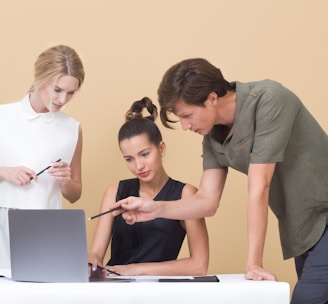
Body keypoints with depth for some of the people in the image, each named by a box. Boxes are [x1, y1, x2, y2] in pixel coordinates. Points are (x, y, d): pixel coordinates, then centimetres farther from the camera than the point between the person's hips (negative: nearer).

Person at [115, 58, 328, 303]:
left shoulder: (268, 99, -21)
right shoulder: (213, 137, 2)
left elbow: (259, 188, -23)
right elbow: (208, 201, 4)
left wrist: (253, 263, -23)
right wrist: (156, 209, -12)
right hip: (303, 229, 7)